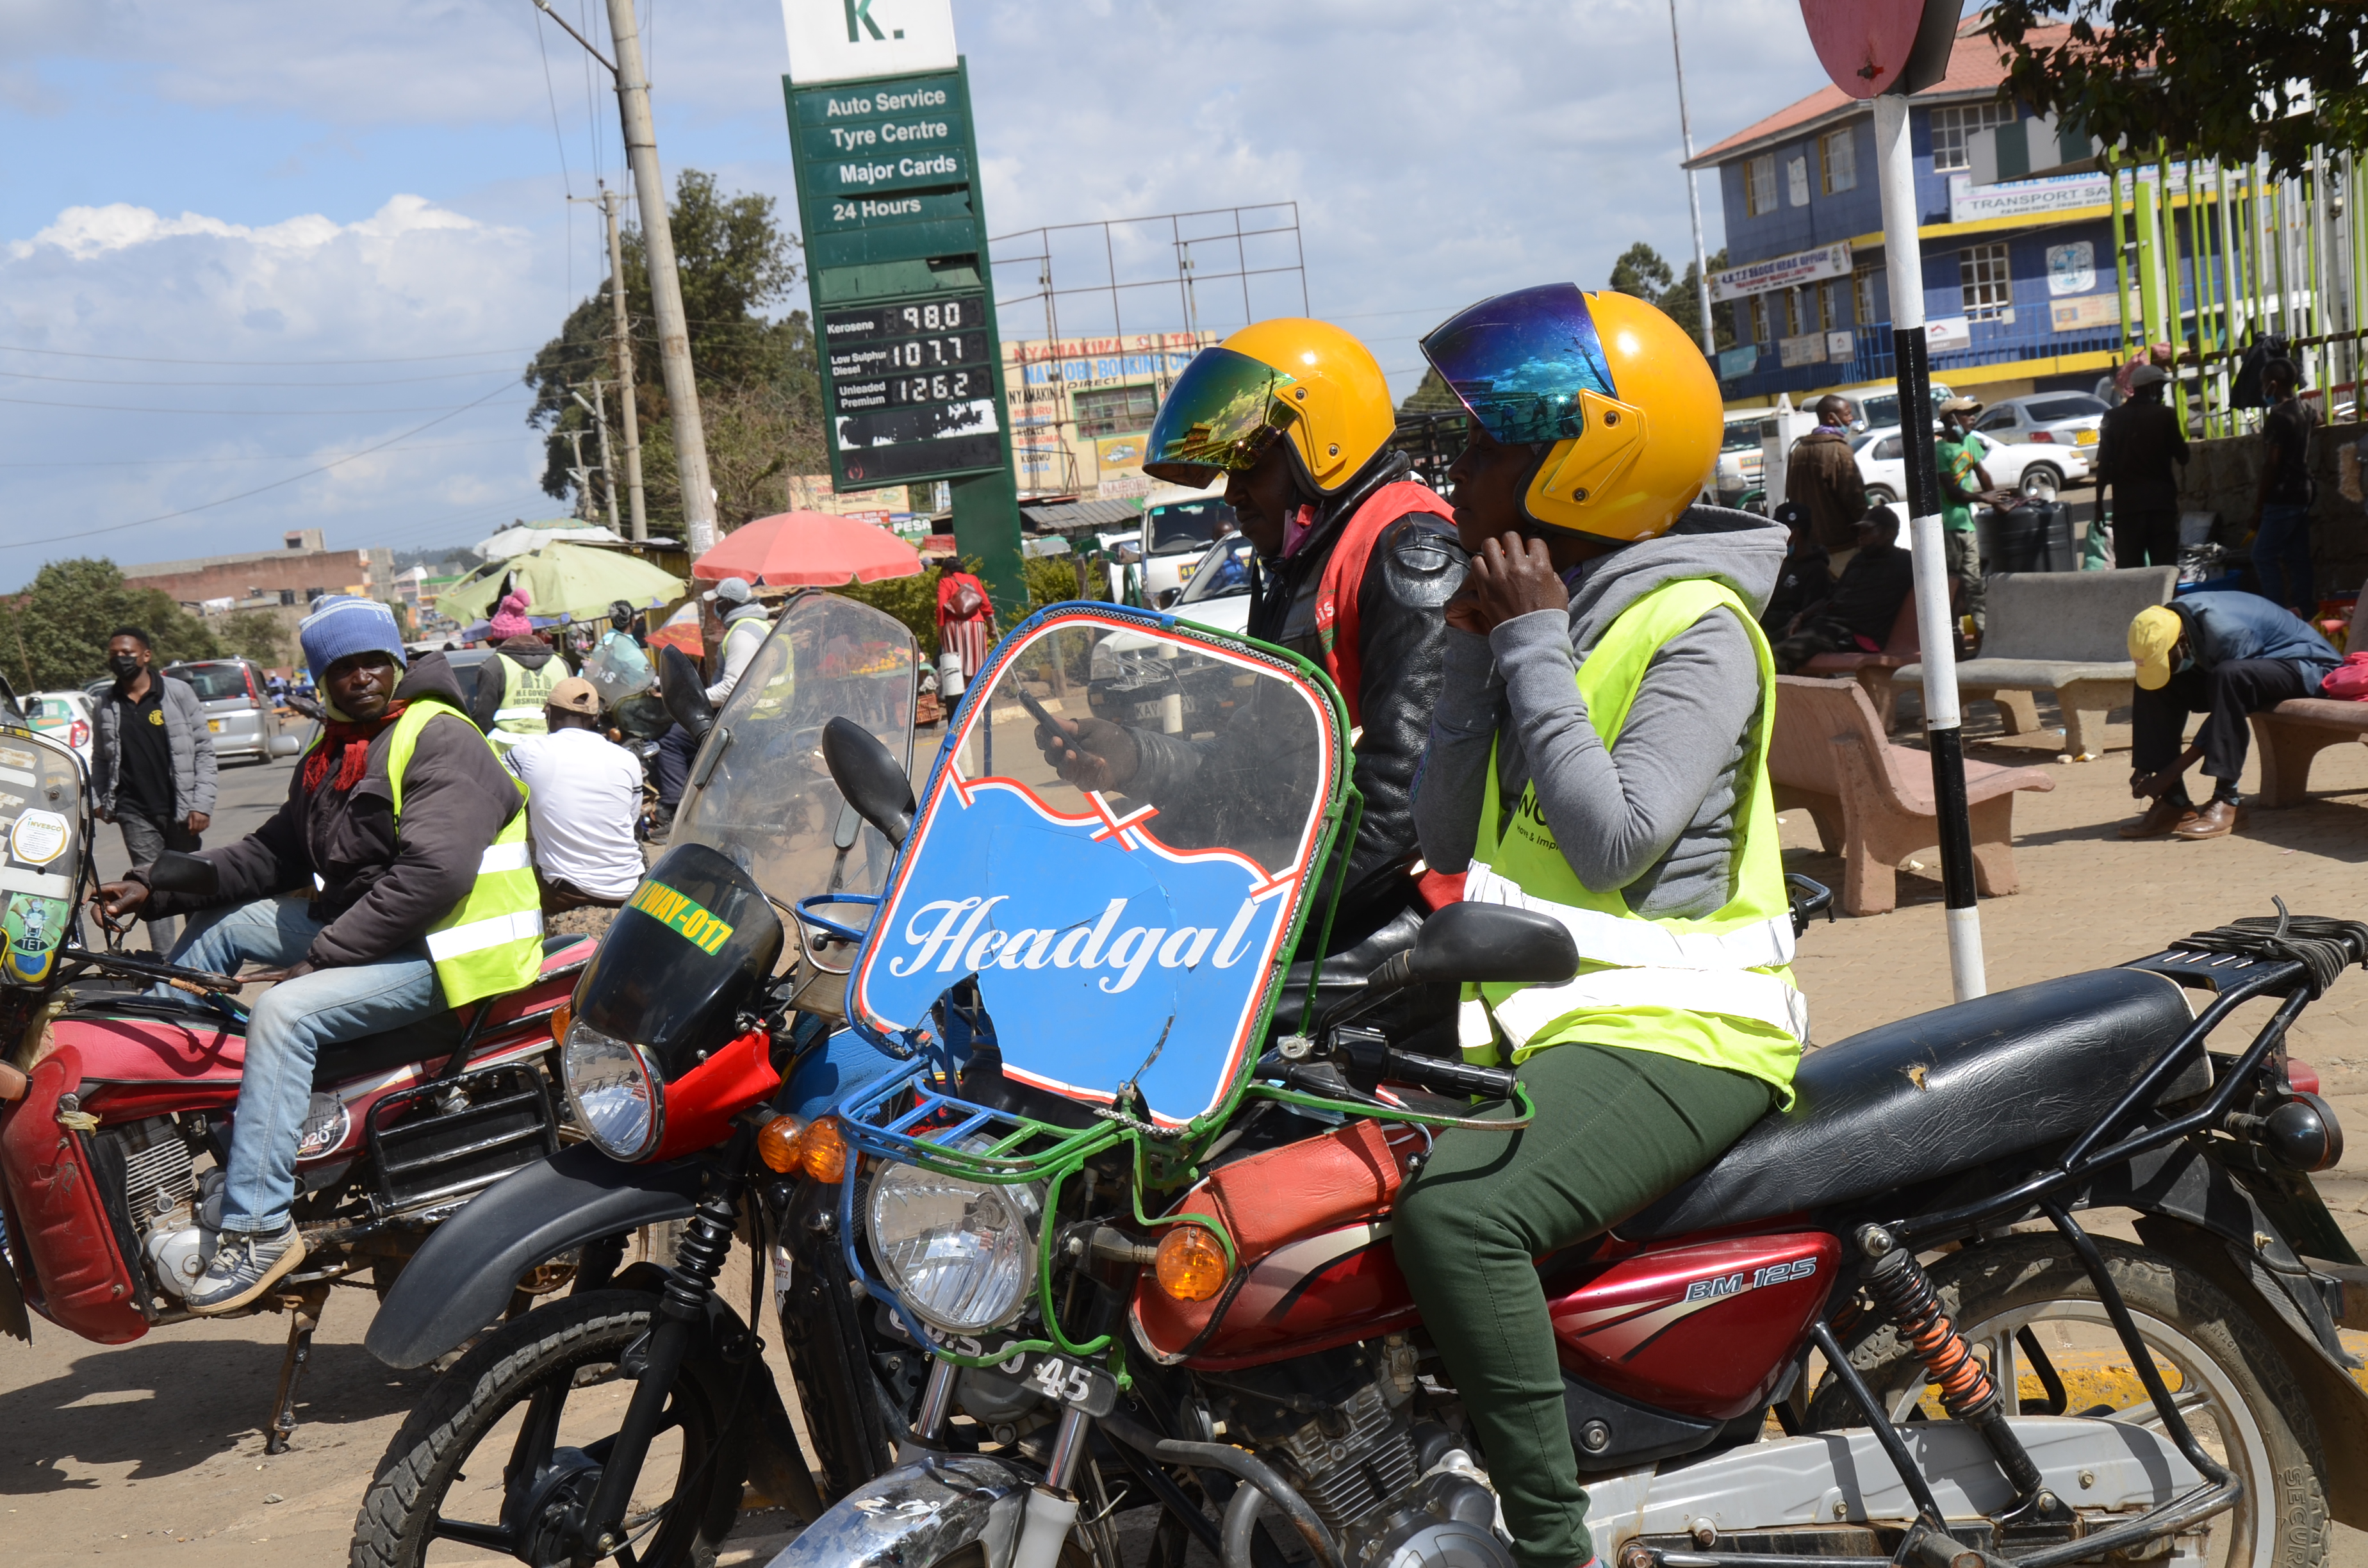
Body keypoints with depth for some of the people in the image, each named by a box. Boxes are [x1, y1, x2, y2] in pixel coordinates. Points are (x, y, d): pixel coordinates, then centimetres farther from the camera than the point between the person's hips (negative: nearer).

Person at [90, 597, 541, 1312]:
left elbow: (433, 872, -25)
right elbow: (274, 852, 16)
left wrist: (323, 956, -23)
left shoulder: (439, 739, -14)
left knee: (286, 1013, -28)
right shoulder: (331, 754, 16)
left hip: (447, 950, -10)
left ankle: (259, 1228, -27)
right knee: (217, 923, 14)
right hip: (357, 926, 10)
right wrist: (155, 888, 4)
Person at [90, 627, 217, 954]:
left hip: (178, 810, -2)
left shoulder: (179, 693, -1)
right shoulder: (107, 706, 9)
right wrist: (98, 800, 1)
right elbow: (99, 759, 16)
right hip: (135, 813, 2)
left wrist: (201, 804, -9)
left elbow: (204, 751, -3)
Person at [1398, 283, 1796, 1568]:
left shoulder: (1695, 628, -11)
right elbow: (1448, 840, 10)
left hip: (1671, 1027, -9)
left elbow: (1612, 843, -23)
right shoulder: (1532, 602, 13)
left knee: (1455, 1208, -31)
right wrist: (1475, 652, 0)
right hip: (1525, 1014, 9)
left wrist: (1535, 644, -16)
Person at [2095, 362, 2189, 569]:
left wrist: (2099, 503, 4)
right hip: (2161, 499, -1)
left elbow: (2104, 464, -1)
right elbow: (2182, 457, 2)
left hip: (2126, 502, 1)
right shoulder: (2165, 415, -2)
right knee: (2165, 567, 0)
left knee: (2128, 568, 1)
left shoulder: (2113, 418, 3)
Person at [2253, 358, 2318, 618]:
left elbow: (2271, 463, -18)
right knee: (2298, 556, 11)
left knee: (2263, 555, -7)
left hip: (2283, 497, -9)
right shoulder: (2303, 408, 9)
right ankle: (2304, 609, 12)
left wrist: (2259, 505, -14)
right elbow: (2314, 421, 36)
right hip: (2302, 492, 9)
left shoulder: (2278, 416, -18)